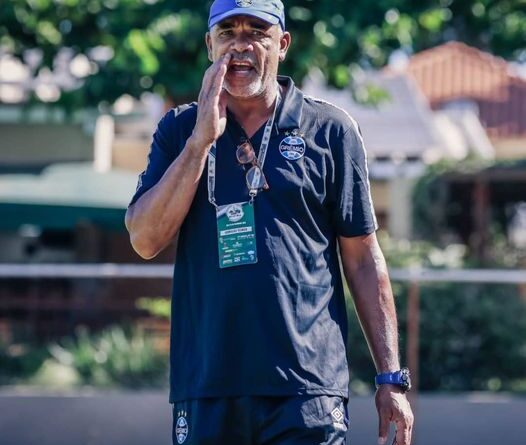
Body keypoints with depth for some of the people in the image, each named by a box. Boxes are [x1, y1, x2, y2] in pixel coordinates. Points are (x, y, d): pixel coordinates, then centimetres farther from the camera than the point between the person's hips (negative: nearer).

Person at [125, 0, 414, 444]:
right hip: (206, 387, 2)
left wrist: (391, 377, 1)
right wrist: (202, 139, -8)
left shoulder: (330, 129, 6)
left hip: (308, 388, -2)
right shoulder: (180, 131, 11)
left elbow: (362, 258, 6)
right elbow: (146, 240, -2)